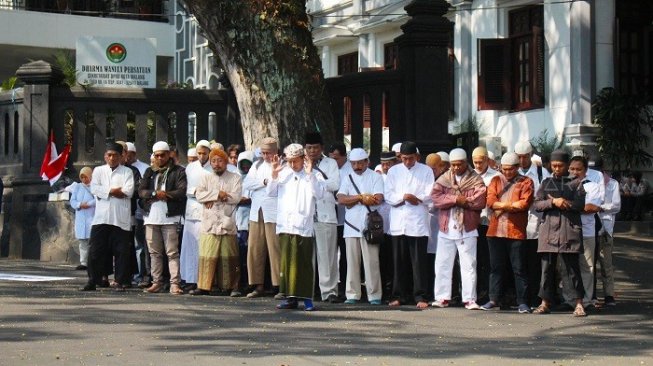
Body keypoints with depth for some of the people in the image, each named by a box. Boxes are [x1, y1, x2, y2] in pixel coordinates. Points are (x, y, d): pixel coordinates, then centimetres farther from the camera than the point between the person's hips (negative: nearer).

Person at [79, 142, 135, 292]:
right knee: (95, 251, 0)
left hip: (121, 219, -1)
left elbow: (129, 191, -7)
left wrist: (106, 191, -5)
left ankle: (121, 282, 6)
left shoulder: (127, 172, 9)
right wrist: (114, 191, -8)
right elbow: (94, 189, -2)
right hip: (101, 217, 1)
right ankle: (92, 281, 6)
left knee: (121, 251, 0)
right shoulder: (98, 171, 14)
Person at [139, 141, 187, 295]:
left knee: (172, 252, -8)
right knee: (155, 253, 9)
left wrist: (165, 194, -10)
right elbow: (141, 191, 6)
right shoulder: (150, 172, 17)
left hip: (170, 217, -5)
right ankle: (157, 282, 15)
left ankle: (175, 284, -10)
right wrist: (155, 193, -10)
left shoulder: (178, 171, 3)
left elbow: (182, 191, -8)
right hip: (151, 217, 5)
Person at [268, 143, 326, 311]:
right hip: (285, 226, 4)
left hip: (303, 226, -4)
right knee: (286, 263, 6)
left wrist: (309, 174, -16)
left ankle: (307, 298, 1)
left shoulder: (314, 175, 3)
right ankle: (290, 297, 12)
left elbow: (319, 194, -11)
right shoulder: (283, 173, 13)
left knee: (304, 264, -3)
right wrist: (274, 174, 0)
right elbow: (271, 192, 12)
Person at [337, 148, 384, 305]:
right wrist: (362, 197, -9)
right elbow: (341, 199, 1)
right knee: (352, 261, 4)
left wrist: (353, 200, -5)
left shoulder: (375, 177, 4)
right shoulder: (348, 178, 14)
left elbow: (378, 199, -10)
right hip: (351, 225, 4)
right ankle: (352, 294, 8)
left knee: (371, 261, -5)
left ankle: (374, 295, -2)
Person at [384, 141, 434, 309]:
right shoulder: (393, 171, 13)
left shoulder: (426, 171, 6)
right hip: (398, 221, 2)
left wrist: (415, 199, -8)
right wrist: (405, 197, -9)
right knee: (399, 261, 5)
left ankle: (420, 296, -1)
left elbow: (429, 196, -2)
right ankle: (399, 295, 10)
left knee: (419, 261, -4)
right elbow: (388, 195, 4)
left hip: (418, 221, -2)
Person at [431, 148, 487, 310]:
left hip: (467, 230, -3)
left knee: (469, 265, -2)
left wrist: (456, 200, -12)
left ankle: (470, 299, 1)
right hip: (446, 229, 3)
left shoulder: (475, 180, 1)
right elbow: (436, 197, -7)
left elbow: (480, 201, -14)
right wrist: (457, 199, -17)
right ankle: (442, 298, 13)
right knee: (442, 264, 6)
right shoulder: (443, 179, 9)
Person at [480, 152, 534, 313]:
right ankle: (494, 299, 16)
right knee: (496, 267, 9)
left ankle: (522, 302, 4)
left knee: (519, 268, 0)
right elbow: (490, 201, -2)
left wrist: (502, 206, -8)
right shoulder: (496, 180, 13)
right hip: (495, 231, 3)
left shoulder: (525, 182, 4)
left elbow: (525, 203, -10)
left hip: (516, 232, -3)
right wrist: (512, 205, -10)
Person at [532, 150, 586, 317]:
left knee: (572, 266, -5)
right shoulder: (546, 183, 15)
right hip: (549, 228, 3)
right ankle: (545, 303, 8)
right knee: (547, 267, 3)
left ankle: (579, 304, -2)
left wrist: (561, 203, -7)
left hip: (569, 229, -3)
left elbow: (580, 204, -4)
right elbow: (536, 204, 4)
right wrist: (553, 202, -10)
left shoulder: (575, 182, 8)